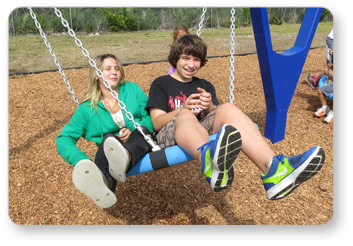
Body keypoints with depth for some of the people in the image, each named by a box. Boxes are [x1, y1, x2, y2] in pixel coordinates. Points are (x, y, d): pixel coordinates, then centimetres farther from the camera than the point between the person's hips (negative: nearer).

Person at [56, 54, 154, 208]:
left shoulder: (132, 89, 12)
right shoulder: (87, 109, 7)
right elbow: (64, 139, 0)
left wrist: (134, 131, -15)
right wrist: (83, 162, -22)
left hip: (140, 148, 1)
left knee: (142, 130, -31)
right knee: (109, 138, -34)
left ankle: (123, 159, -66)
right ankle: (102, 181, -67)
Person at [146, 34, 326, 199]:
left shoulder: (205, 86, 26)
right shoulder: (161, 84, 14)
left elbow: (213, 115, 12)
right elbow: (157, 122, 0)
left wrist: (209, 107, -12)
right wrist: (183, 109, -18)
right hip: (171, 136, -3)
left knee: (228, 108, -25)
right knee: (185, 116, -36)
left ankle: (272, 169, -49)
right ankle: (211, 161, -74)